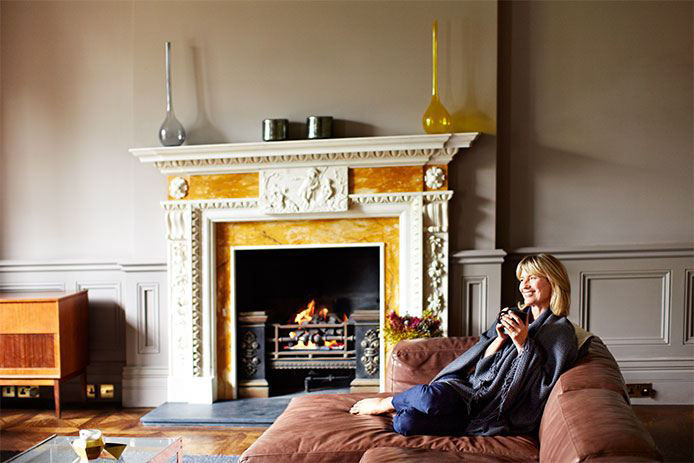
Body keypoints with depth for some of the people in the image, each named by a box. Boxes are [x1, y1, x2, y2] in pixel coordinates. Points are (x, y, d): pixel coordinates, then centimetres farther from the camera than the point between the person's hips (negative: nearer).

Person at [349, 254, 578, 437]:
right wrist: (500, 339, -5)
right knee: (432, 395, -34)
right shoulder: (512, 317, 16)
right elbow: (480, 363, 13)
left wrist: (523, 343, -15)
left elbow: (542, 387, -9)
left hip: (496, 412, -4)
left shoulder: (562, 332, -1)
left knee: (405, 423, -26)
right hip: (470, 386, 4)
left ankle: (386, 403, 5)